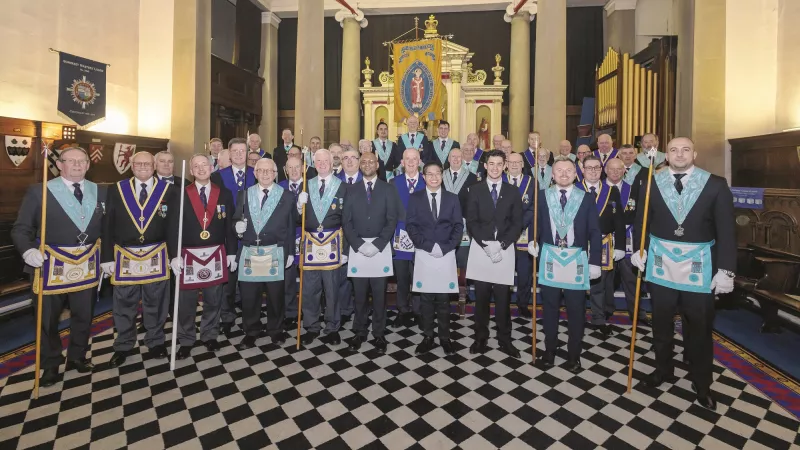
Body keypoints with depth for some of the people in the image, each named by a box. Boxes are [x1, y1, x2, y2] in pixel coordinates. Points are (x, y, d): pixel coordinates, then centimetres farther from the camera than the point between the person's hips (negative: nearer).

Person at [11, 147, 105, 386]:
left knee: (84, 314, 16)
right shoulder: (39, 191, -6)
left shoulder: (100, 192, 4)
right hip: (51, 264, -2)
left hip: (87, 264, 3)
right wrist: (28, 250, -23)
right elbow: (20, 228, -5)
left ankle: (77, 356, 36)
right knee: (48, 317, 12)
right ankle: (50, 364, 31)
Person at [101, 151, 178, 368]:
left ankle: (156, 342, 27)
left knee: (155, 302, 10)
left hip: (156, 256, -1)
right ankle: (123, 346, 28)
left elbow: (175, 225, 1)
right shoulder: (116, 190, 4)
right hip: (124, 256, 1)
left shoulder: (168, 190, 1)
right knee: (124, 305, 11)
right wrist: (107, 257, -1)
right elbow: (107, 226, 3)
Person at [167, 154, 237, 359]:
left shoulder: (224, 194, 4)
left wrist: (231, 253, 3)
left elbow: (230, 226, 5)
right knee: (186, 302, 7)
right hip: (189, 255, -1)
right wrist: (175, 255, -11)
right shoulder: (181, 195, -1)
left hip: (216, 255, 1)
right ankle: (186, 340, 24)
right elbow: (174, 226, -4)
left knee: (213, 300, 12)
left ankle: (210, 335, 29)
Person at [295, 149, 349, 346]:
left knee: (332, 288, 5)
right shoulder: (307, 185, 10)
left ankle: (332, 328, 20)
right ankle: (311, 327, 25)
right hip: (311, 241, 3)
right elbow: (300, 217, 10)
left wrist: (345, 247, -4)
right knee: (309, 289, 8)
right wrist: (300, 205, -11)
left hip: (332, 242, -3)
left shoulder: (342, 186, 1)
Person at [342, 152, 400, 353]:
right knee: (360, 294, 8)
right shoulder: (351, 190, 9)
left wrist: (377, 244, -12)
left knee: (379, 295, 5)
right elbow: (346, 221, 3)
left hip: (381, 248, -1)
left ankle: (379, 334, 17)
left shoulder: (388, 189, 5)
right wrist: (359, 244, -9)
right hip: (357, 248, 1)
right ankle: (360, 332, 21)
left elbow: (392, 220, -2)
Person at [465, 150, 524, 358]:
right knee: (481, 297, 6)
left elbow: (517, 223, 3)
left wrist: (502, 244, -11)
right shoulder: (475, 190, 5)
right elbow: (471, 221, -1)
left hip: (505, 250, 0)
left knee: (502, 298, 5)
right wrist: (485, 244, -13)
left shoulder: (513, 192, 8)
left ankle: (504, 339, 17)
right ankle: (480, 338, 18)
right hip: (480, 249, 0)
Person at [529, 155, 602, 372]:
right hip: (550, 258, 1)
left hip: (577, 260, 0)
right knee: (549, 308, 11)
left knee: (576, 310, 8)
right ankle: (549, 351, 26)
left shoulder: (586, 199, 1)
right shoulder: (542, 196, 3)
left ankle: (573, 355, 25)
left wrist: (594, 261, -5)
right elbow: (536, 223, 9)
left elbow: (594, 232, 0)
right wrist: (533, 241, -10)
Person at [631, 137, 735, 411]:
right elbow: (641, 220, 3)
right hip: (661, 261, 1)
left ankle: (702, 382, 32)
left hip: (699, 265, -1)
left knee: (699, 326, 11)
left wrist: (725, 269, -10)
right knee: (661, 321, 15)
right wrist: (639, 250, -9)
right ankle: (663, 369, 36)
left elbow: (726, 229, -6)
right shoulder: (652, 183, -2)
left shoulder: (715, 185, -5)